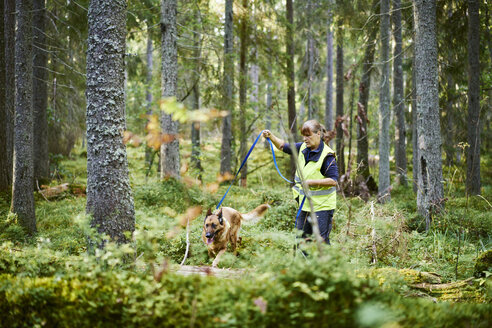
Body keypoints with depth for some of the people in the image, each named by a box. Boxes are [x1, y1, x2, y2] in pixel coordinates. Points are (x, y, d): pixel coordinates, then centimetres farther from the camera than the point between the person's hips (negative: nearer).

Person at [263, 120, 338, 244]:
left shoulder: (327, 155, -16)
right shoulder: (303, 148, 5)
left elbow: (333, 180, -19)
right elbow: (284, 146, 16)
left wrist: (312, 182, -25)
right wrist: (271, 136, -1)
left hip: (322, 206, -7)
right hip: (305, 205, 7)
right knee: (301, 238, 12)